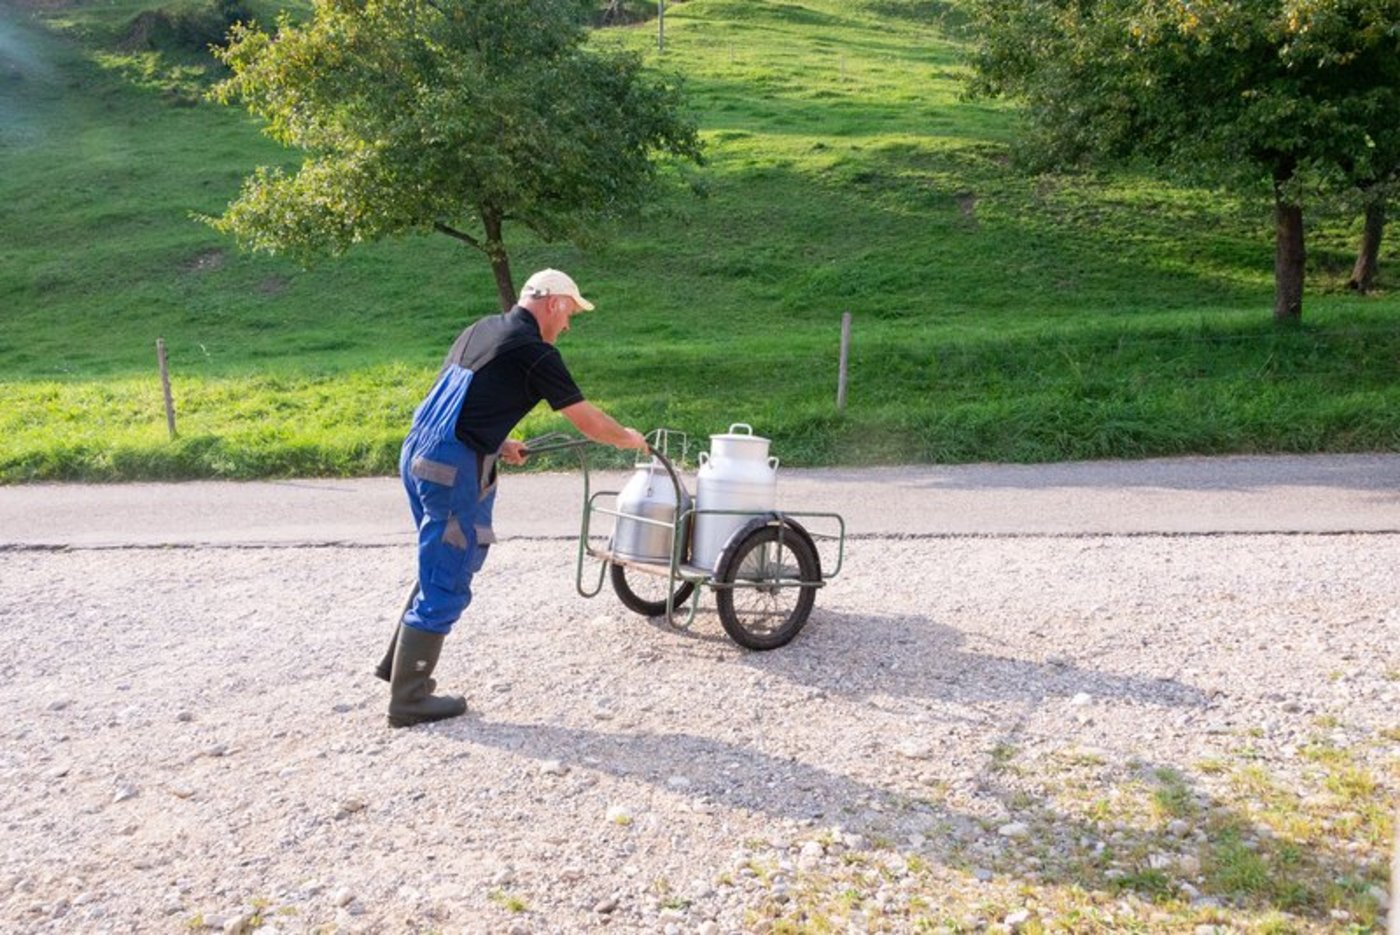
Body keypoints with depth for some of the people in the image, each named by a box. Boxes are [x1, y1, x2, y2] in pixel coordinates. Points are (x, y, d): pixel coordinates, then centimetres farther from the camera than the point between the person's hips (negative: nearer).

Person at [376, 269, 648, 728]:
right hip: (454, 470, -9)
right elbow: (587, 420, -3)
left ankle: (399, 662, 32)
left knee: (442, 566, 24)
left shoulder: (480, 329, 16)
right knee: (446, 586, 2)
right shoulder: (534, 352, -9)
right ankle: (409, 699, 12)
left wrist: (498, 443, 27)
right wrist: (629, 438, 15)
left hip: (416, 453, 9)